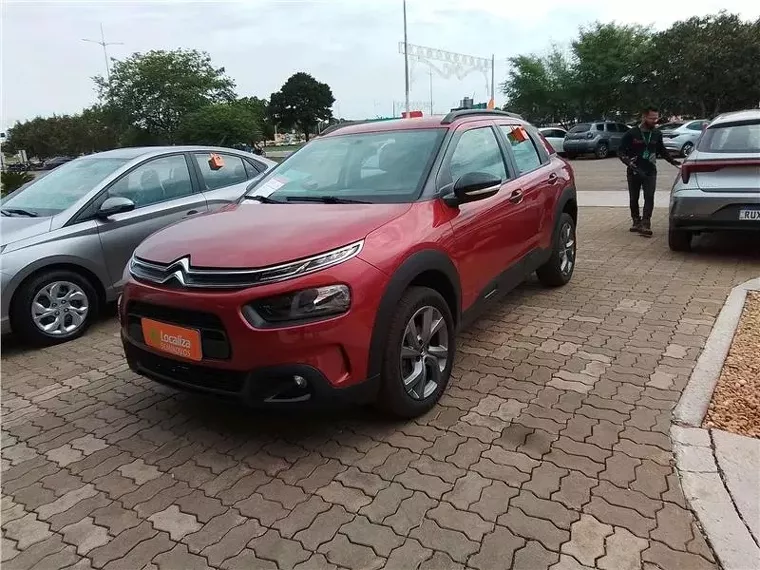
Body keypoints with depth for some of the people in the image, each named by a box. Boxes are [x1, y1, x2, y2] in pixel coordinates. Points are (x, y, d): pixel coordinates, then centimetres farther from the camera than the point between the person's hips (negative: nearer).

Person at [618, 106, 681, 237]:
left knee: (649, 197, -12)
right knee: (634, 198, 7)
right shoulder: (632, 133, -6)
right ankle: (636, 222, 23)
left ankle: (645, 224, -14)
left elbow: (662, 150, 21)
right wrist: (629, 162, -21)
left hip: (650, 172, 1)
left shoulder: (657, 133, 6)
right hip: (633, 172, -1)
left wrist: (673, 161, 14)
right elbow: (621, 151, -6)